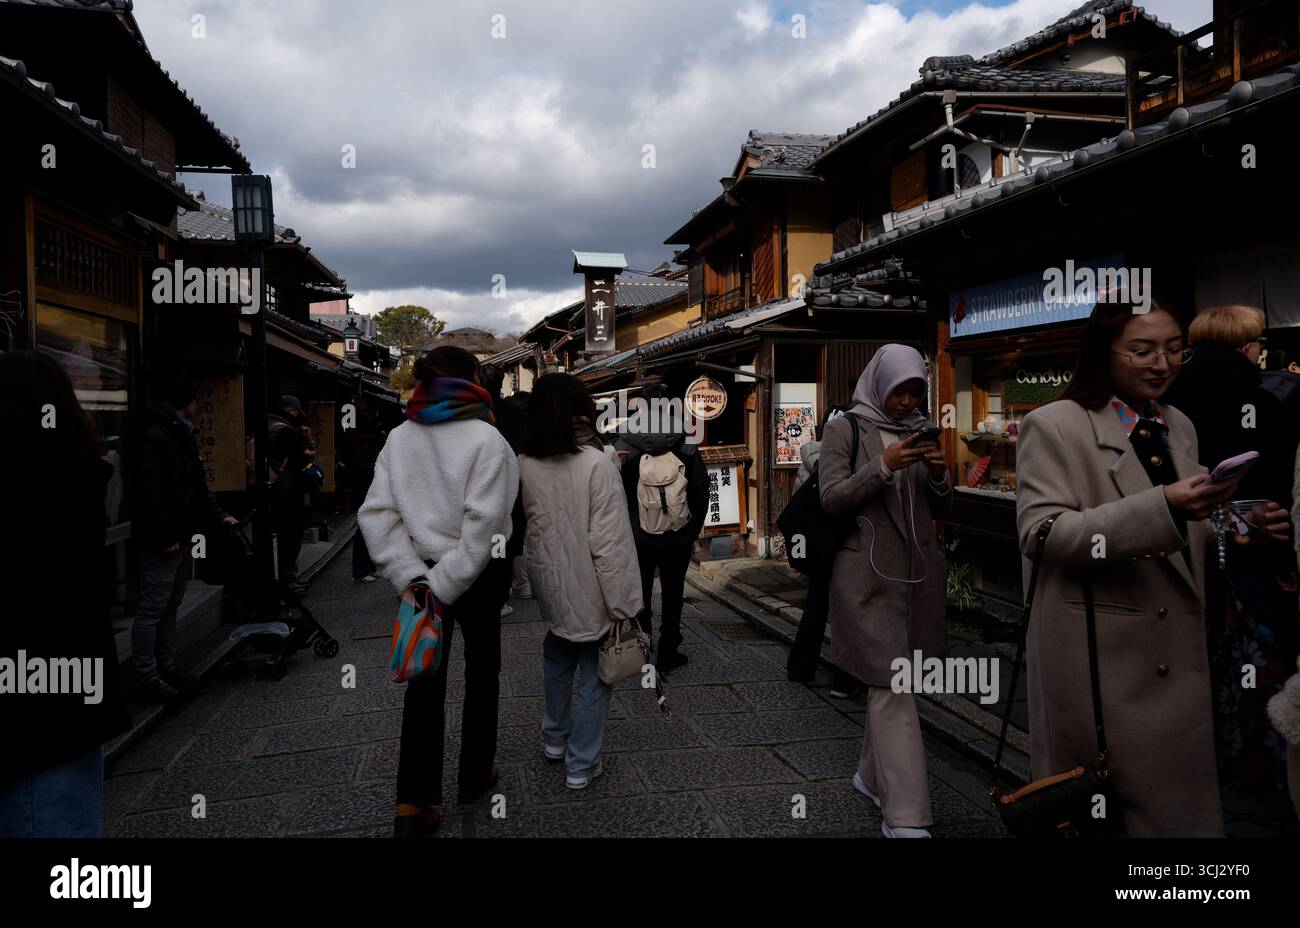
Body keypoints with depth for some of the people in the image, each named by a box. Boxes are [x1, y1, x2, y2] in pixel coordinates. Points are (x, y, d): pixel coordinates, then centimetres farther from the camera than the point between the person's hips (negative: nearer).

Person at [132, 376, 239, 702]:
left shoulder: (180, 436, 18)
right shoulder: (156, 436, -15)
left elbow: (198, 486, 23)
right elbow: (151, 490, -22)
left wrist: (219, 516, 15)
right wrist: (165, 536, -22)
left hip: (181, 537, 10)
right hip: (161, 541, -10)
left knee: (170, 605, 15)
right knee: (152, 608, -3)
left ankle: (167, 669, 23)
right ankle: (147, 679, 3)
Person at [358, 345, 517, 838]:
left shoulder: (399, 437, -1)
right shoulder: (486, 439, -14)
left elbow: (376, 512, -7)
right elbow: (482, 522, -22)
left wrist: (411, 575, -12)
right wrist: (445, 585, -19)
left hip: (421, 571, 3)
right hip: (479, 575, -3)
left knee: (425, 677, 10)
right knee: (481, 670, 17)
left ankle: (414, 803, 6)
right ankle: (475, 775, 33)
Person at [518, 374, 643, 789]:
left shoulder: (523, 466, -7)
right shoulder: (596, 463, -21)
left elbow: (521, 532, 2)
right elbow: (611, 543, -21)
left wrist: (535, 581, 14)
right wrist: (623, 604, -15)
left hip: (548, 588, 5)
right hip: (590, 592, -5)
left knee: (558, 664, 26)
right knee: (594, 677, 12)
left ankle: (555, 739, 44)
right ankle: (581, 765, 23)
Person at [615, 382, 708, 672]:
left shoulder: (625, 444, -10)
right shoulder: (685, 445, -9)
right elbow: (701, 490, -6)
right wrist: (693, 528, 6)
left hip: (638, 536, 1)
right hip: (678, 537, 0)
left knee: (639, 594, 15)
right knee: (672, 595, 12)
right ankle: (668, 654, 18)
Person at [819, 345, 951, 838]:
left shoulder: (921, 431, 12)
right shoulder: (845, 429, -2)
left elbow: (940, 509, 14)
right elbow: (832, 499, -10)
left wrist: (939, 476, -7)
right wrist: (883, 466, -21)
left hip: (918, 571, 5)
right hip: (869, 573, -5)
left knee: (891, 680, 13)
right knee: (892, 685, -10)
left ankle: (872, 775, 31)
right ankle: (905, 815, -8)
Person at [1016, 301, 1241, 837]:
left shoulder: (1180, 427, 13)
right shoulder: (1054, 426, -9)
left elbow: (1184, 540, 21)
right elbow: (1039, 534, -19)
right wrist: (1162, 508, -27)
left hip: (1178, 655, 6)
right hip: (1098, 659, -6)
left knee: (1179, 808, 13)